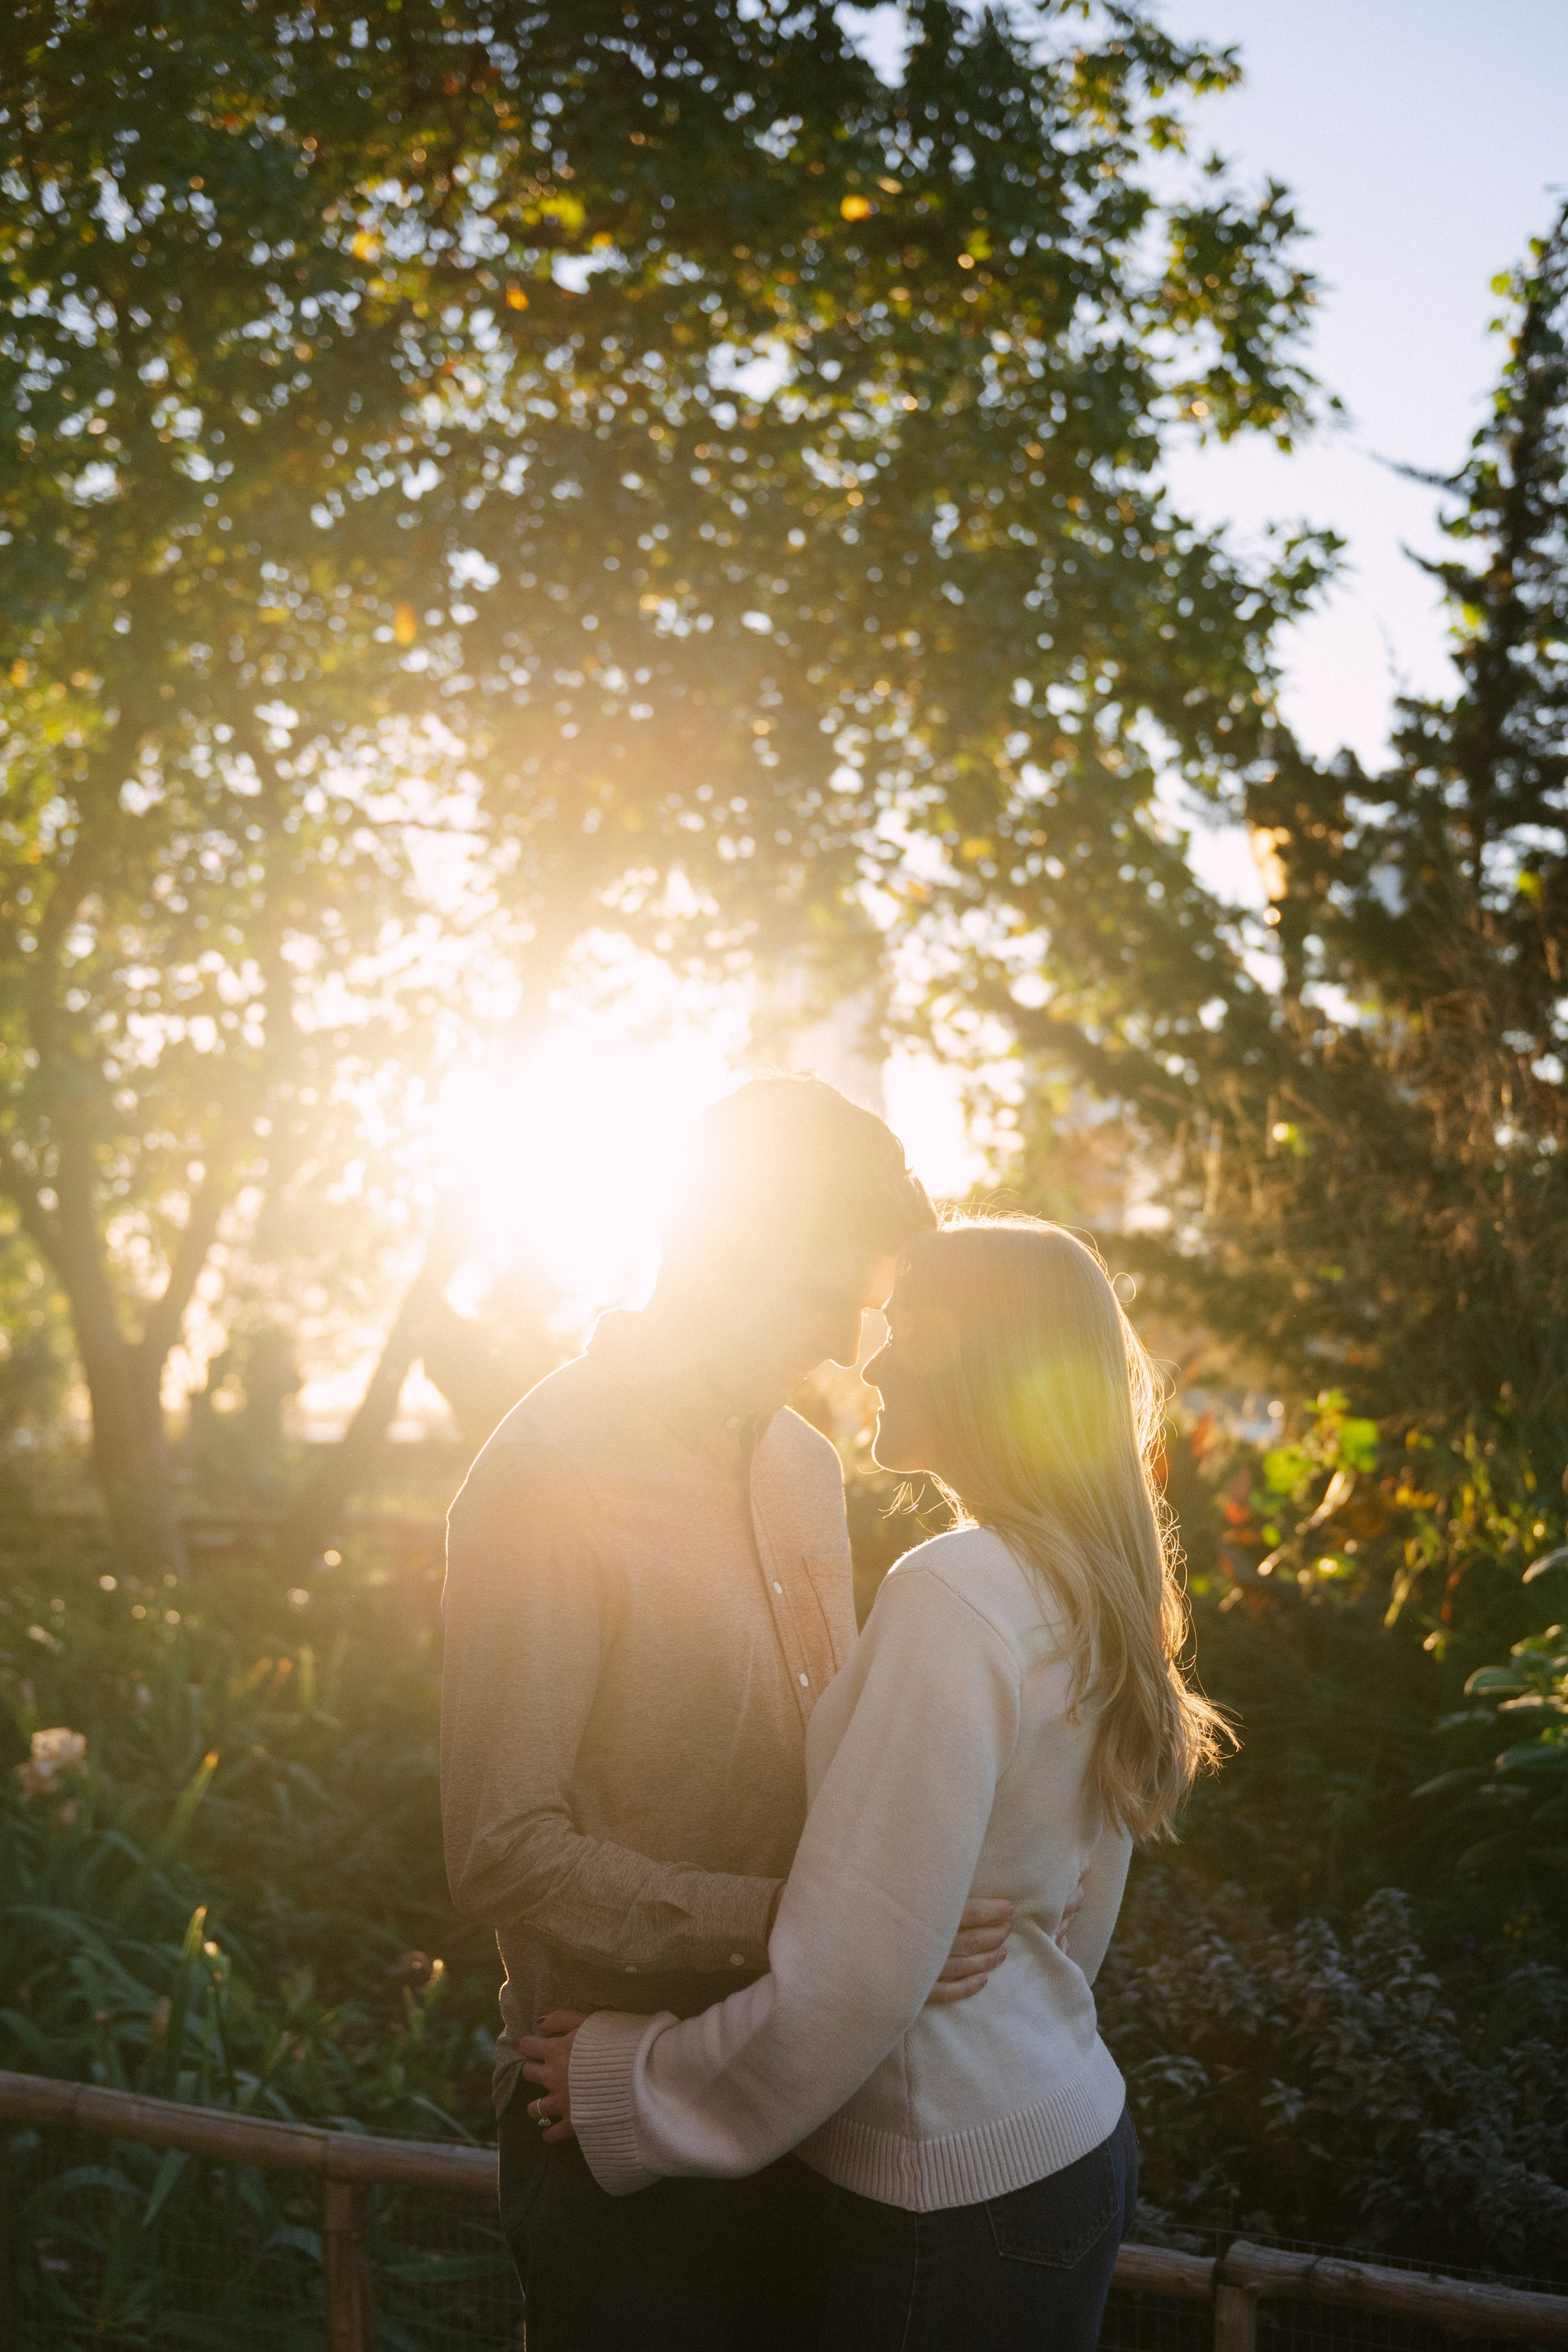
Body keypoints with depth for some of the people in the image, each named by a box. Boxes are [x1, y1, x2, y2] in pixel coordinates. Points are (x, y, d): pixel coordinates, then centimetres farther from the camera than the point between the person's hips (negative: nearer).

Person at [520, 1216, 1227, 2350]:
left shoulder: (955, 1596, -22)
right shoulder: (1089, 1591, 6)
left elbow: (846, 1987, -24)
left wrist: (625, 2086, -12)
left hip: (957, 2194, -8)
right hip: (1073, 2136, 8)